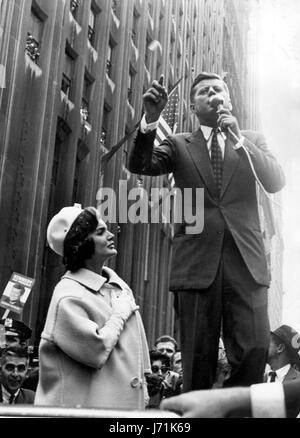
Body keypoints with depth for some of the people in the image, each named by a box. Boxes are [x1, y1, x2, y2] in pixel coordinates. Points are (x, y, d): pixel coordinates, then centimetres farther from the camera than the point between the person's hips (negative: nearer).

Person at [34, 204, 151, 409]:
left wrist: (143, 391, 12)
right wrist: (120, 313, -12)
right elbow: (97, 351, -22)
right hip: (90, 404, -7)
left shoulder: (118, 282, 7)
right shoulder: (68, 296, -16)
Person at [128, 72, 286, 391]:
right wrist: (150, 120, -16)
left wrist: (240, 141, -8)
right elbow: (139, 166, -1)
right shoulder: (179, 145, 15)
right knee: (198, 358, 0)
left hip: (245, 260, 1)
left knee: (255, 349, -10)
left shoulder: (252, 140, 17)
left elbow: (276, 183, 3)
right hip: (197, 261, -1)